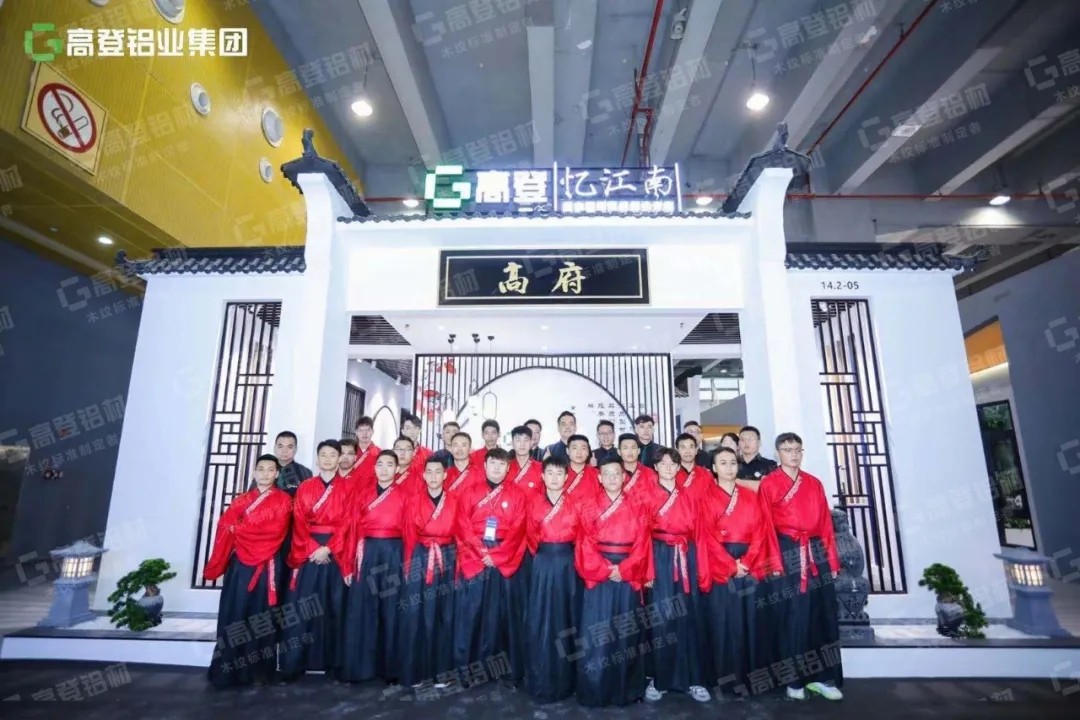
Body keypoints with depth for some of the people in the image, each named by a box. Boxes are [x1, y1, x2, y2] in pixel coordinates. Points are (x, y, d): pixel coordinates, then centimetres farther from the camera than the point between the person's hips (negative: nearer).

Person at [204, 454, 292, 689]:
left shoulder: (283, 500, 1)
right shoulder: (241, 500, 15)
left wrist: (239, 528, -1)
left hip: (266, 565, -3)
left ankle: (259, 671, 12)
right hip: (239, 563, 4)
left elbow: (274, 531, -10)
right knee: (234, 613, 3)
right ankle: (230, 670, 13)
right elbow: (226, 527, 5)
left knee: (261, 615, 2)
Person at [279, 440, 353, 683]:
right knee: (301, 606, 0)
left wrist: (328, 548, -14)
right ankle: (295, 664, 9)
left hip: (336, 551, -1)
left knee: (333, 605, 3)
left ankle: (332, 663, 11)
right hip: (307, 550, 1)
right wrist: (313, 548, -11)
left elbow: (346, 523, -3)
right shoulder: (305, 487, 10)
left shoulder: (346, 489, 5)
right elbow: (299, 522, 2)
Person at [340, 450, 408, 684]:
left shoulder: (404, 494, 5)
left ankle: (390, 668, 16)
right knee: (360, 607, 3)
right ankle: (358, 667, 16)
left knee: (391, 608, 4)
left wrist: (407, 560, -7)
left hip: (394, 552, -1)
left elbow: (408, 529, 1)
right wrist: (351, 560, -3)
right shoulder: (362, 492, 9)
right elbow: (354, 527, 4)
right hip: (366, 552, 1)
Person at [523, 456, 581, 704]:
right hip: (542, 563, 0)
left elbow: (581, 534, 2)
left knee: (566, 618, 8)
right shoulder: (534, 500, 3)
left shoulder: (574, 502, 3)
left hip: (567, 562, 1)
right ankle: (541, 680, 17)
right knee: (540, 619, 3)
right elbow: (530, 533, 3)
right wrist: (539, 549, -7)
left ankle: (565, 680, 23)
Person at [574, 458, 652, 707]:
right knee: (597, 632, 1)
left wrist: (623, 569, -12)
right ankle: (594, 691, 14)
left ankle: (626, 689, 21)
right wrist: (606, 570, -13)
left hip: (629, 576, 1)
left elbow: (642, 544, -1)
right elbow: (586, 543, -4)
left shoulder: (635, 508, 6)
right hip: (598, 574, -1)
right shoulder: (588, 507, 2)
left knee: (627, 632, 7)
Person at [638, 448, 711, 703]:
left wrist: (701, 565, 2)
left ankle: (694, 679, 19)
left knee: (689, 617, 6)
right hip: (659, 558, -3)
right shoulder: (646, 494, 0)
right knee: (660, 618, 1)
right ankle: (658, 679, 14)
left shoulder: (690, 495, 10)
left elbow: (698, 531, 8)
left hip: (686, 558, 3)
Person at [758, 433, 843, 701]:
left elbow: (825, 522, 12)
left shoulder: (814, 483, 13)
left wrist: (832, 559, 8)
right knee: (793, 616, 1)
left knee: (824, 613, 7)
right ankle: (795, 680, 14)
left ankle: (822, 677, 20)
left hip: (816, 552, 5)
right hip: (788, 554, -4)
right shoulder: (768, 484, 0)